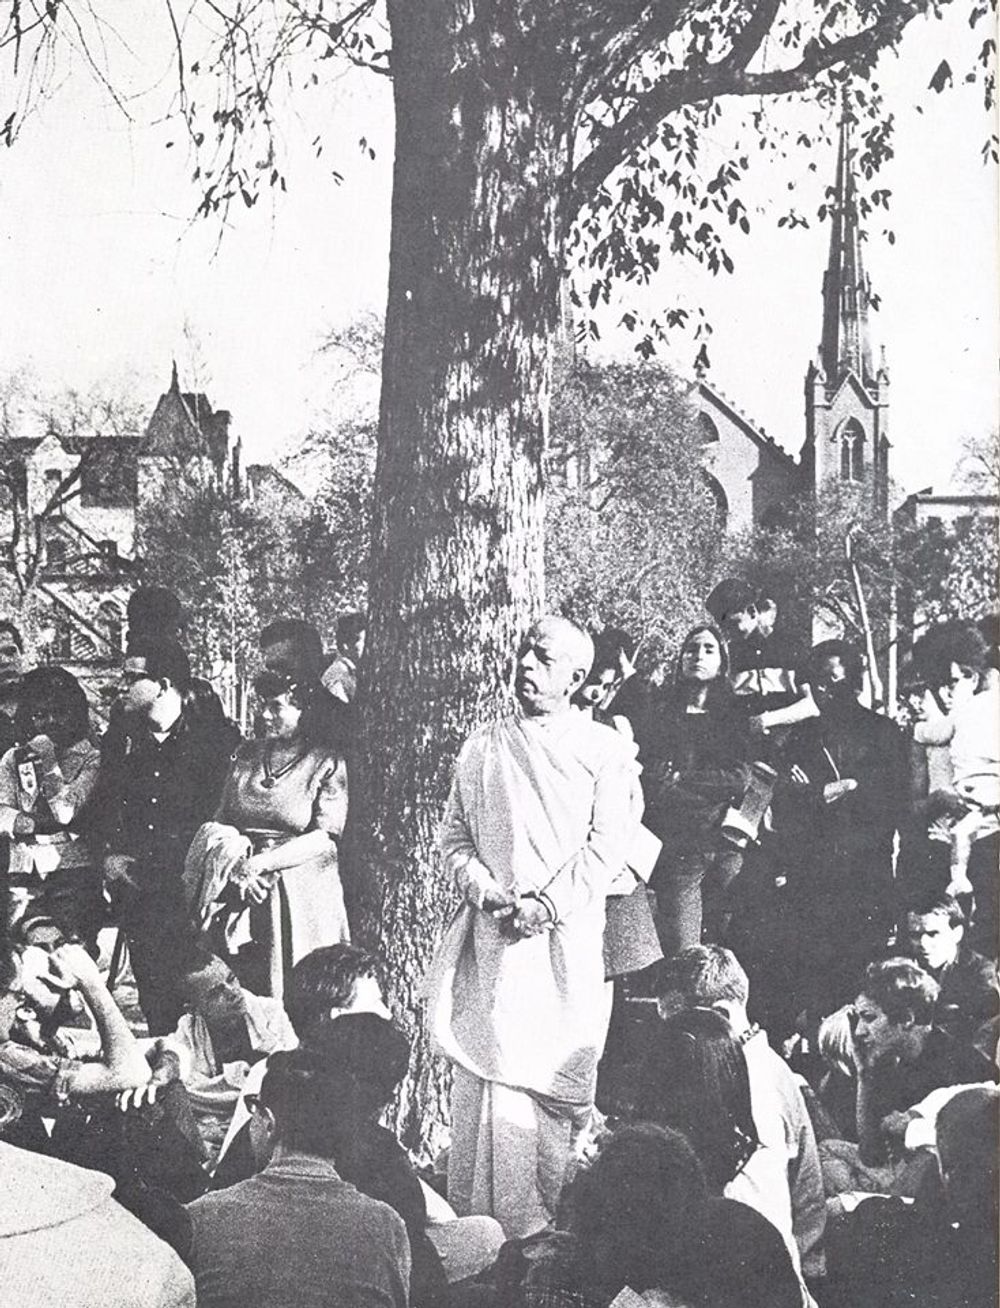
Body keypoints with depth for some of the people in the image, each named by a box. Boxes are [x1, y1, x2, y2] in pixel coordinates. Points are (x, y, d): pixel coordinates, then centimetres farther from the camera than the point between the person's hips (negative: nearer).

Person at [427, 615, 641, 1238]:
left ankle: (556, 1229, 6)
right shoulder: (483, 747, 15)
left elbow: (609, 844, -4)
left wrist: (548, 903, -13)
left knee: (561, 1081, -2)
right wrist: (481, 885, -4)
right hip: (493, 935, 2)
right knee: (487, 1071, -3)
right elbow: (454, 834, 15)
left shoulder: (605, 749, 4)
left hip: (567, 936, -2)